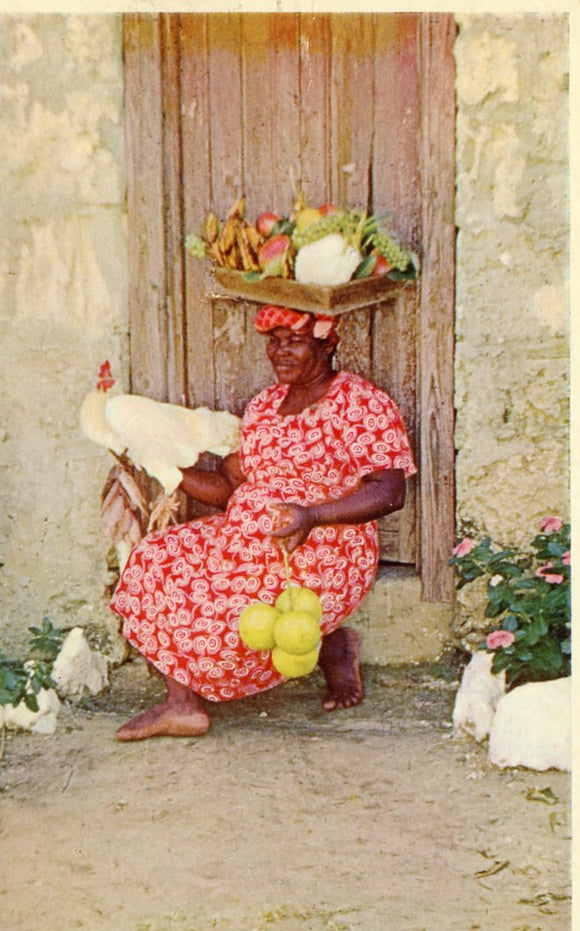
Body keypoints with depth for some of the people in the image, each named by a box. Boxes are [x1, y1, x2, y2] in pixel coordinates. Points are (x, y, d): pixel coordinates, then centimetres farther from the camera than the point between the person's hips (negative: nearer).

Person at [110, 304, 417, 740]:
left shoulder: (364, 404, -7)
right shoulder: (264, 405, 16)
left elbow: (389, 491, -18)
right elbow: (227, 486, 14)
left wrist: (311, 516, -31)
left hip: (321, 556, -7)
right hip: (244, 537, 7)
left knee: (220, 611, -27)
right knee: (156, 562, -14)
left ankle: (332, 647, 3)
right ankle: (183, 703, -11)